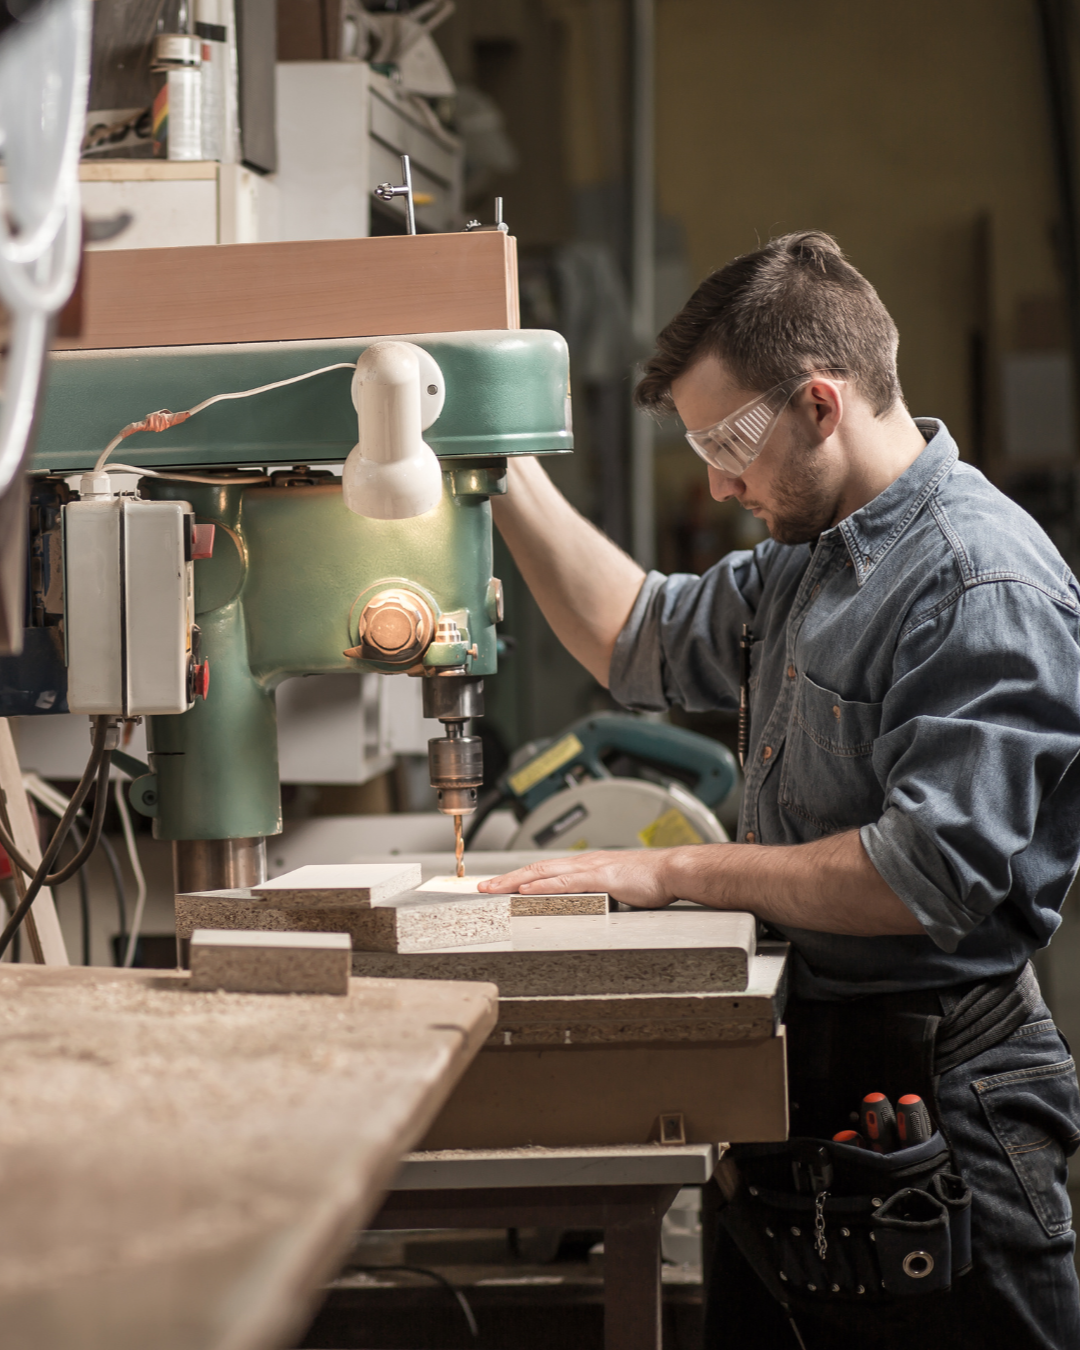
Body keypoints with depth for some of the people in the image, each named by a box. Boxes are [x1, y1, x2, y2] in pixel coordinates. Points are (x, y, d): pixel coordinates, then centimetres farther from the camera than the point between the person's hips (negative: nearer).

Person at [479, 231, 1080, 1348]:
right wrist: (509, 472, 13)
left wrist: (675, 872, -20)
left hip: (936, 1096, -9)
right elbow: (648, 643, 23)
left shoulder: (983, 586, -20)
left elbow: (929, 875, -26)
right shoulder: (813, 555, 11)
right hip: (800, 1059, 9)